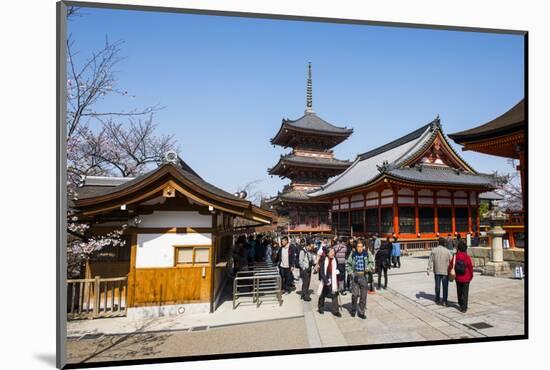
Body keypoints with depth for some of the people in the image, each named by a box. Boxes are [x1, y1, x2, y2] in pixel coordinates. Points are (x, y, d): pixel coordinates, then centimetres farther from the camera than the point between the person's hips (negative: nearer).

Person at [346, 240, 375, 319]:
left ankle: (361, 312, 19)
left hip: (364, 276, 1)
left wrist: (368, 268, -18)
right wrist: (351, 273, -3)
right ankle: (353, 309, 20)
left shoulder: (367, 253, -3)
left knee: (363, 295, 6)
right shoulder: (353, 254, -1)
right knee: (355, 294, -3)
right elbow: (347, 264, 7)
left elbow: (371, 262, 2)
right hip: (355, 276, -1)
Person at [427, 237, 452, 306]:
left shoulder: (434, 250, -5)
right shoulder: (447, 251, -9)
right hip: (445, 271, -2)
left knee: (437, 285, 14)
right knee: (445, 286, 7)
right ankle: (444, 301, 9)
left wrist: (428, 269, 4)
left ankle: (437, 300, 23)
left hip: (437, 271, 2)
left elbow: (430, 261, -3)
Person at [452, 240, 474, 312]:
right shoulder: (467, 257, -13)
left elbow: (451, 266, -4)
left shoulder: (455, 257, -8)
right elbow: (471, 267, -8)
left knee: (459, 291, 17)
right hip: (466, 278, -2)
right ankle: (464, 307, 2)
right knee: (465, 293, 4)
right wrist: (471, 276, 9)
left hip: (458, 278, 2)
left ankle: (461, 304, 33)